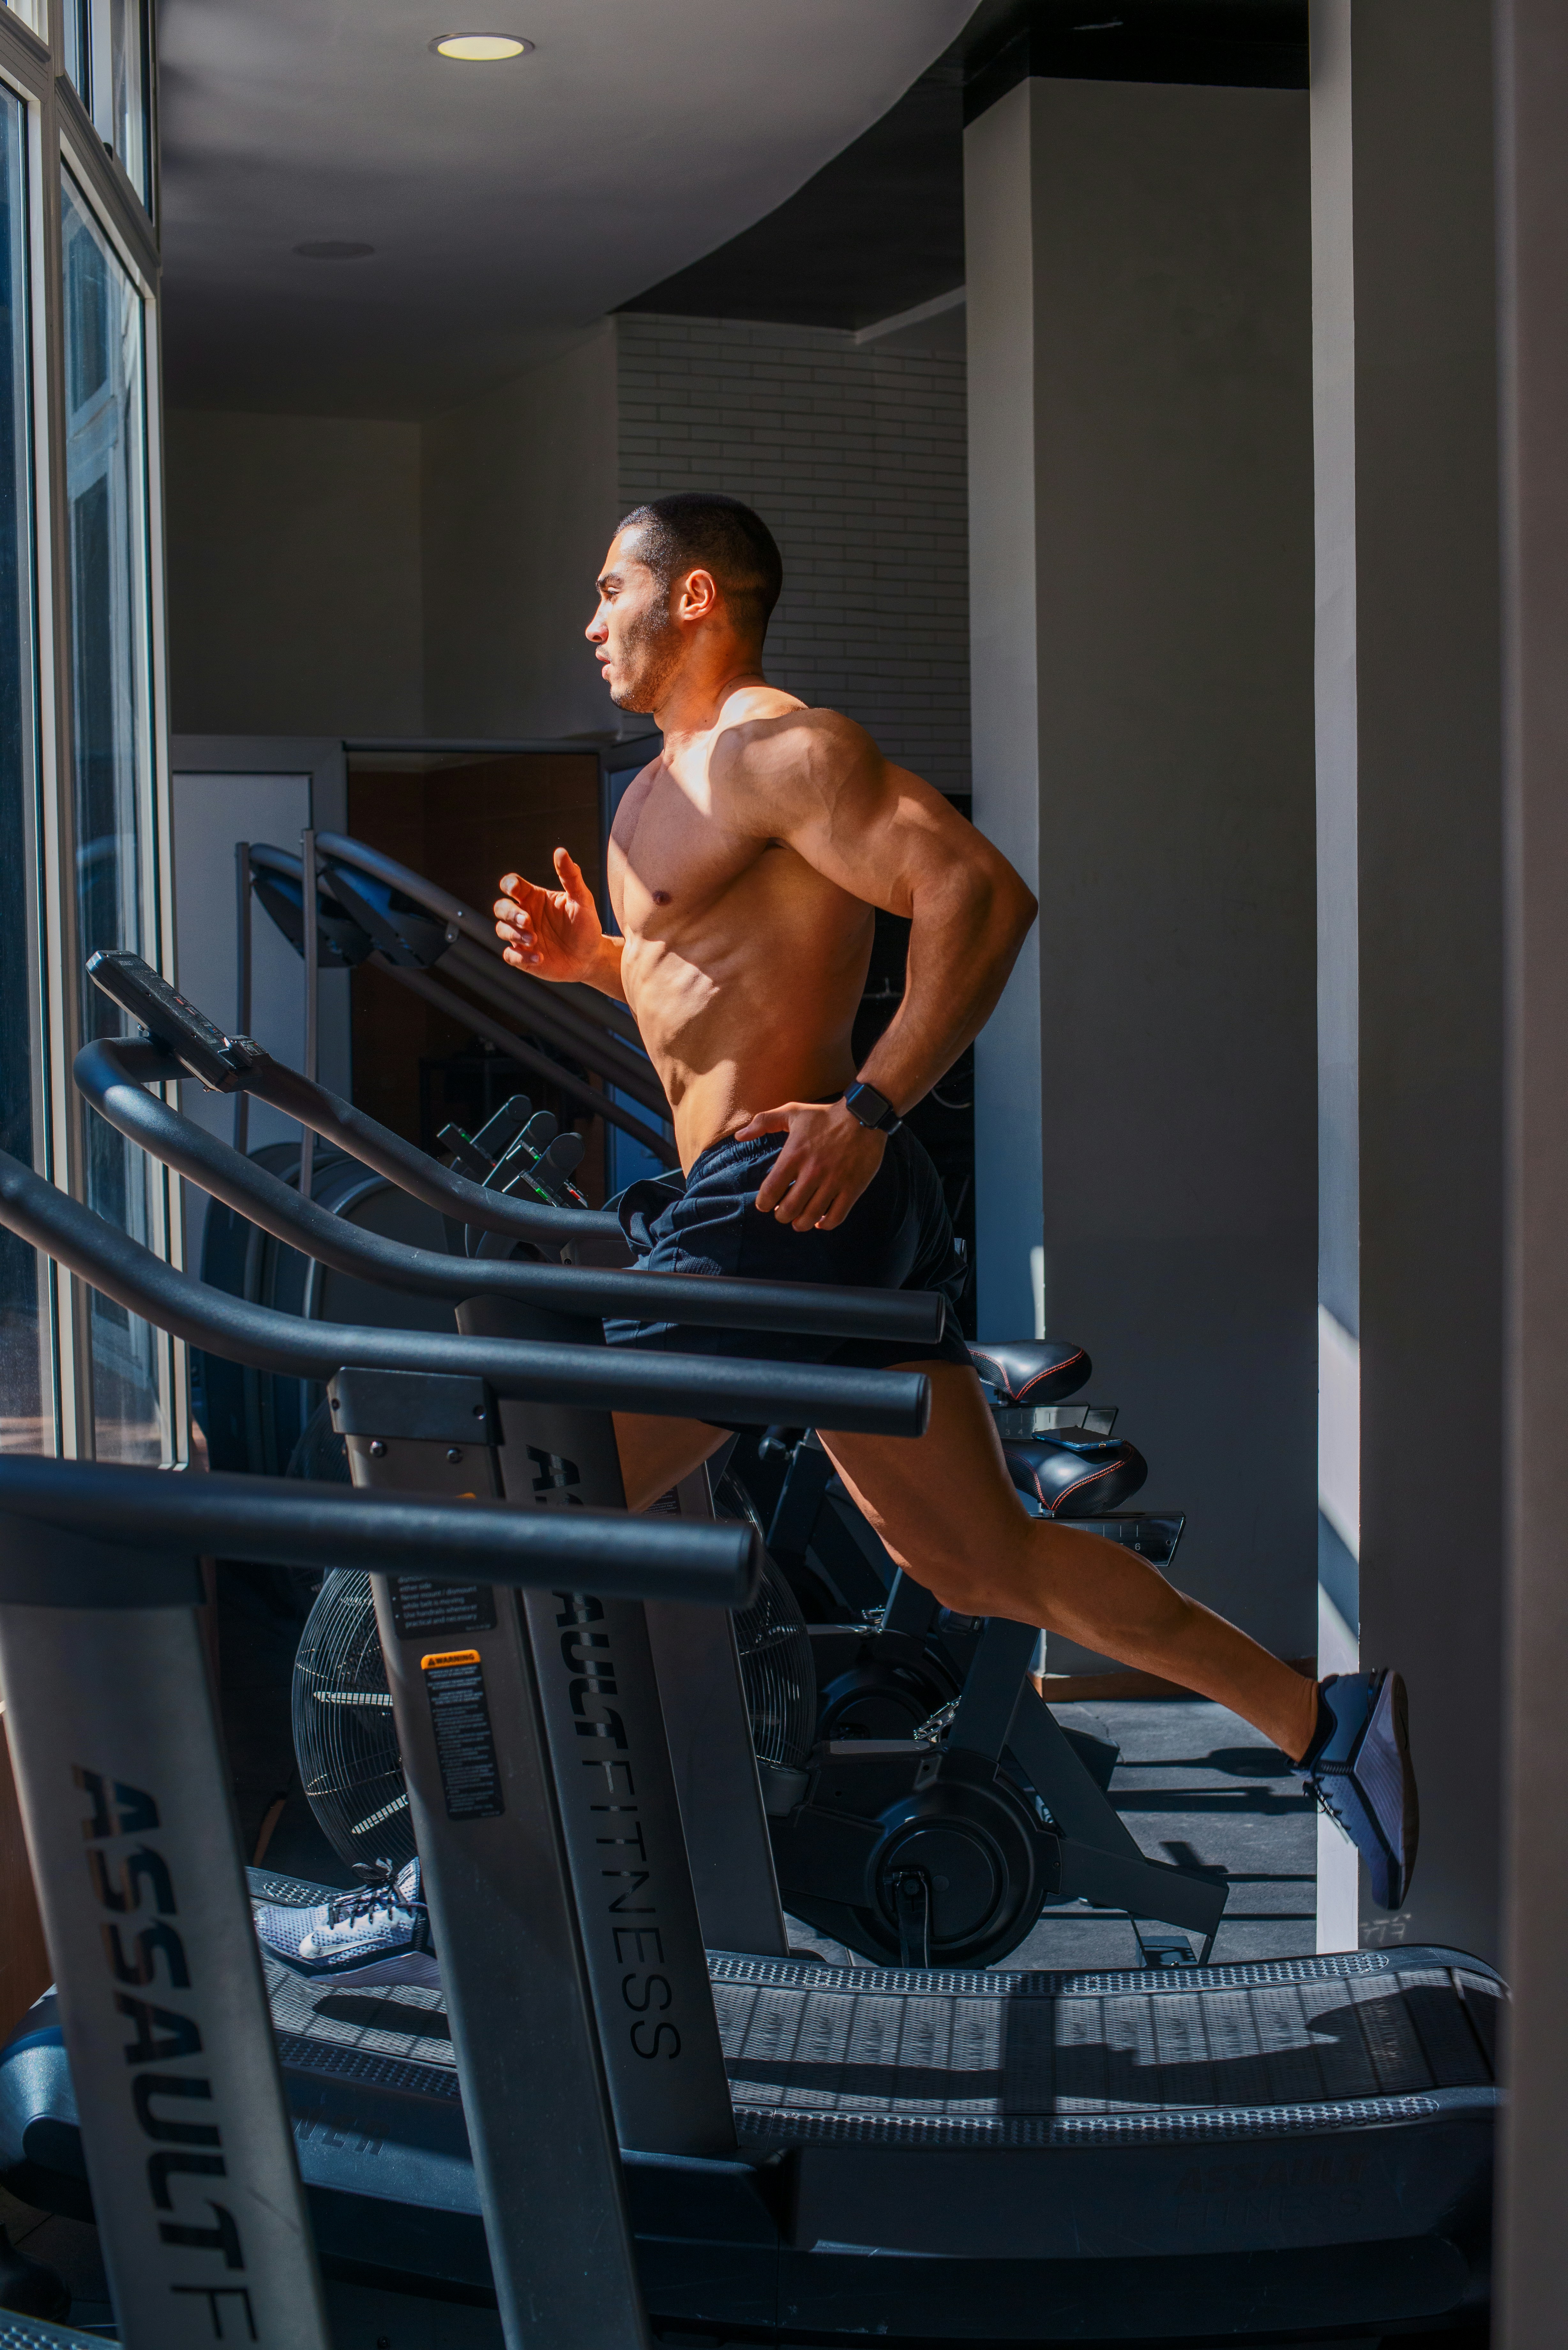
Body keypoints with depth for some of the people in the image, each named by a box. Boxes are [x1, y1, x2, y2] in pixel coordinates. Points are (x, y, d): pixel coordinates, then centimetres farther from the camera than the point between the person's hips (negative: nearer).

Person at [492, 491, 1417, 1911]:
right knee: (984, 1561, 11)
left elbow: (981, 895, -21)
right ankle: (1327, 1724, 13)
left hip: (781, 1206, -10)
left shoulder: (771, 746, -10)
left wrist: (870, 1113, -26)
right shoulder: (693, 777, 20)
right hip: (831, 1215, 10)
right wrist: (592, 961, 13)